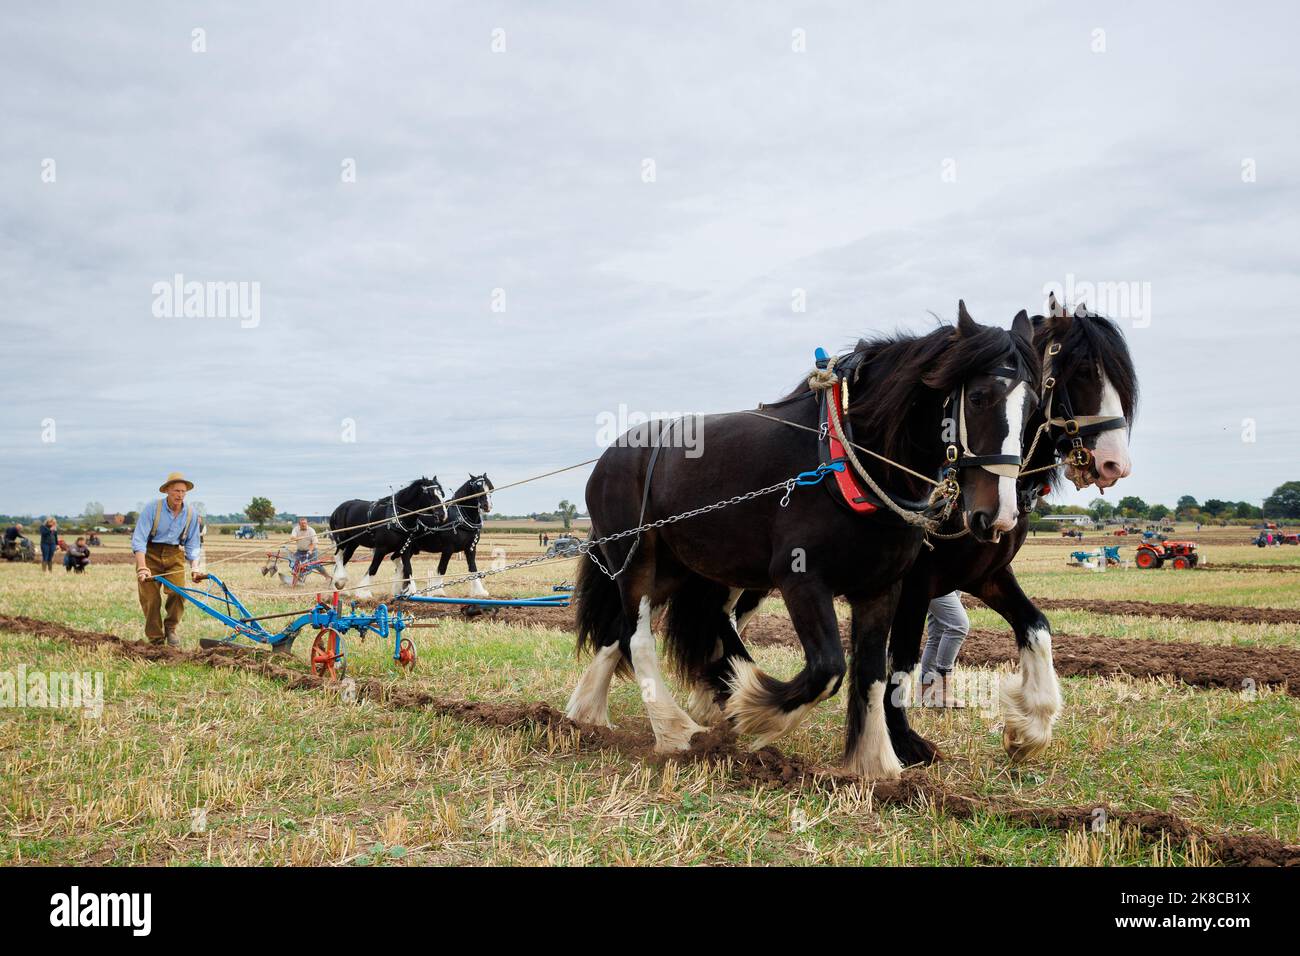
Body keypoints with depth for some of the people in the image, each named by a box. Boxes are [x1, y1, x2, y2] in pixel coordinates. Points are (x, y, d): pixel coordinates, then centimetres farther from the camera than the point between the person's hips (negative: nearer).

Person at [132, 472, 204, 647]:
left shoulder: (191, 514, -4)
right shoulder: (152, 508, -15)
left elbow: (192, 545, 4)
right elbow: (138, 540, -20)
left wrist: (195, 567, -10)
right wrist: (142, 567, -30)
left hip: (174, 555, 3)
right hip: (150, 553, -2)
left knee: (179, 592, -13)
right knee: (150, 598, -4)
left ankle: (171, 627, 13)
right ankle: (155, 640, 10)